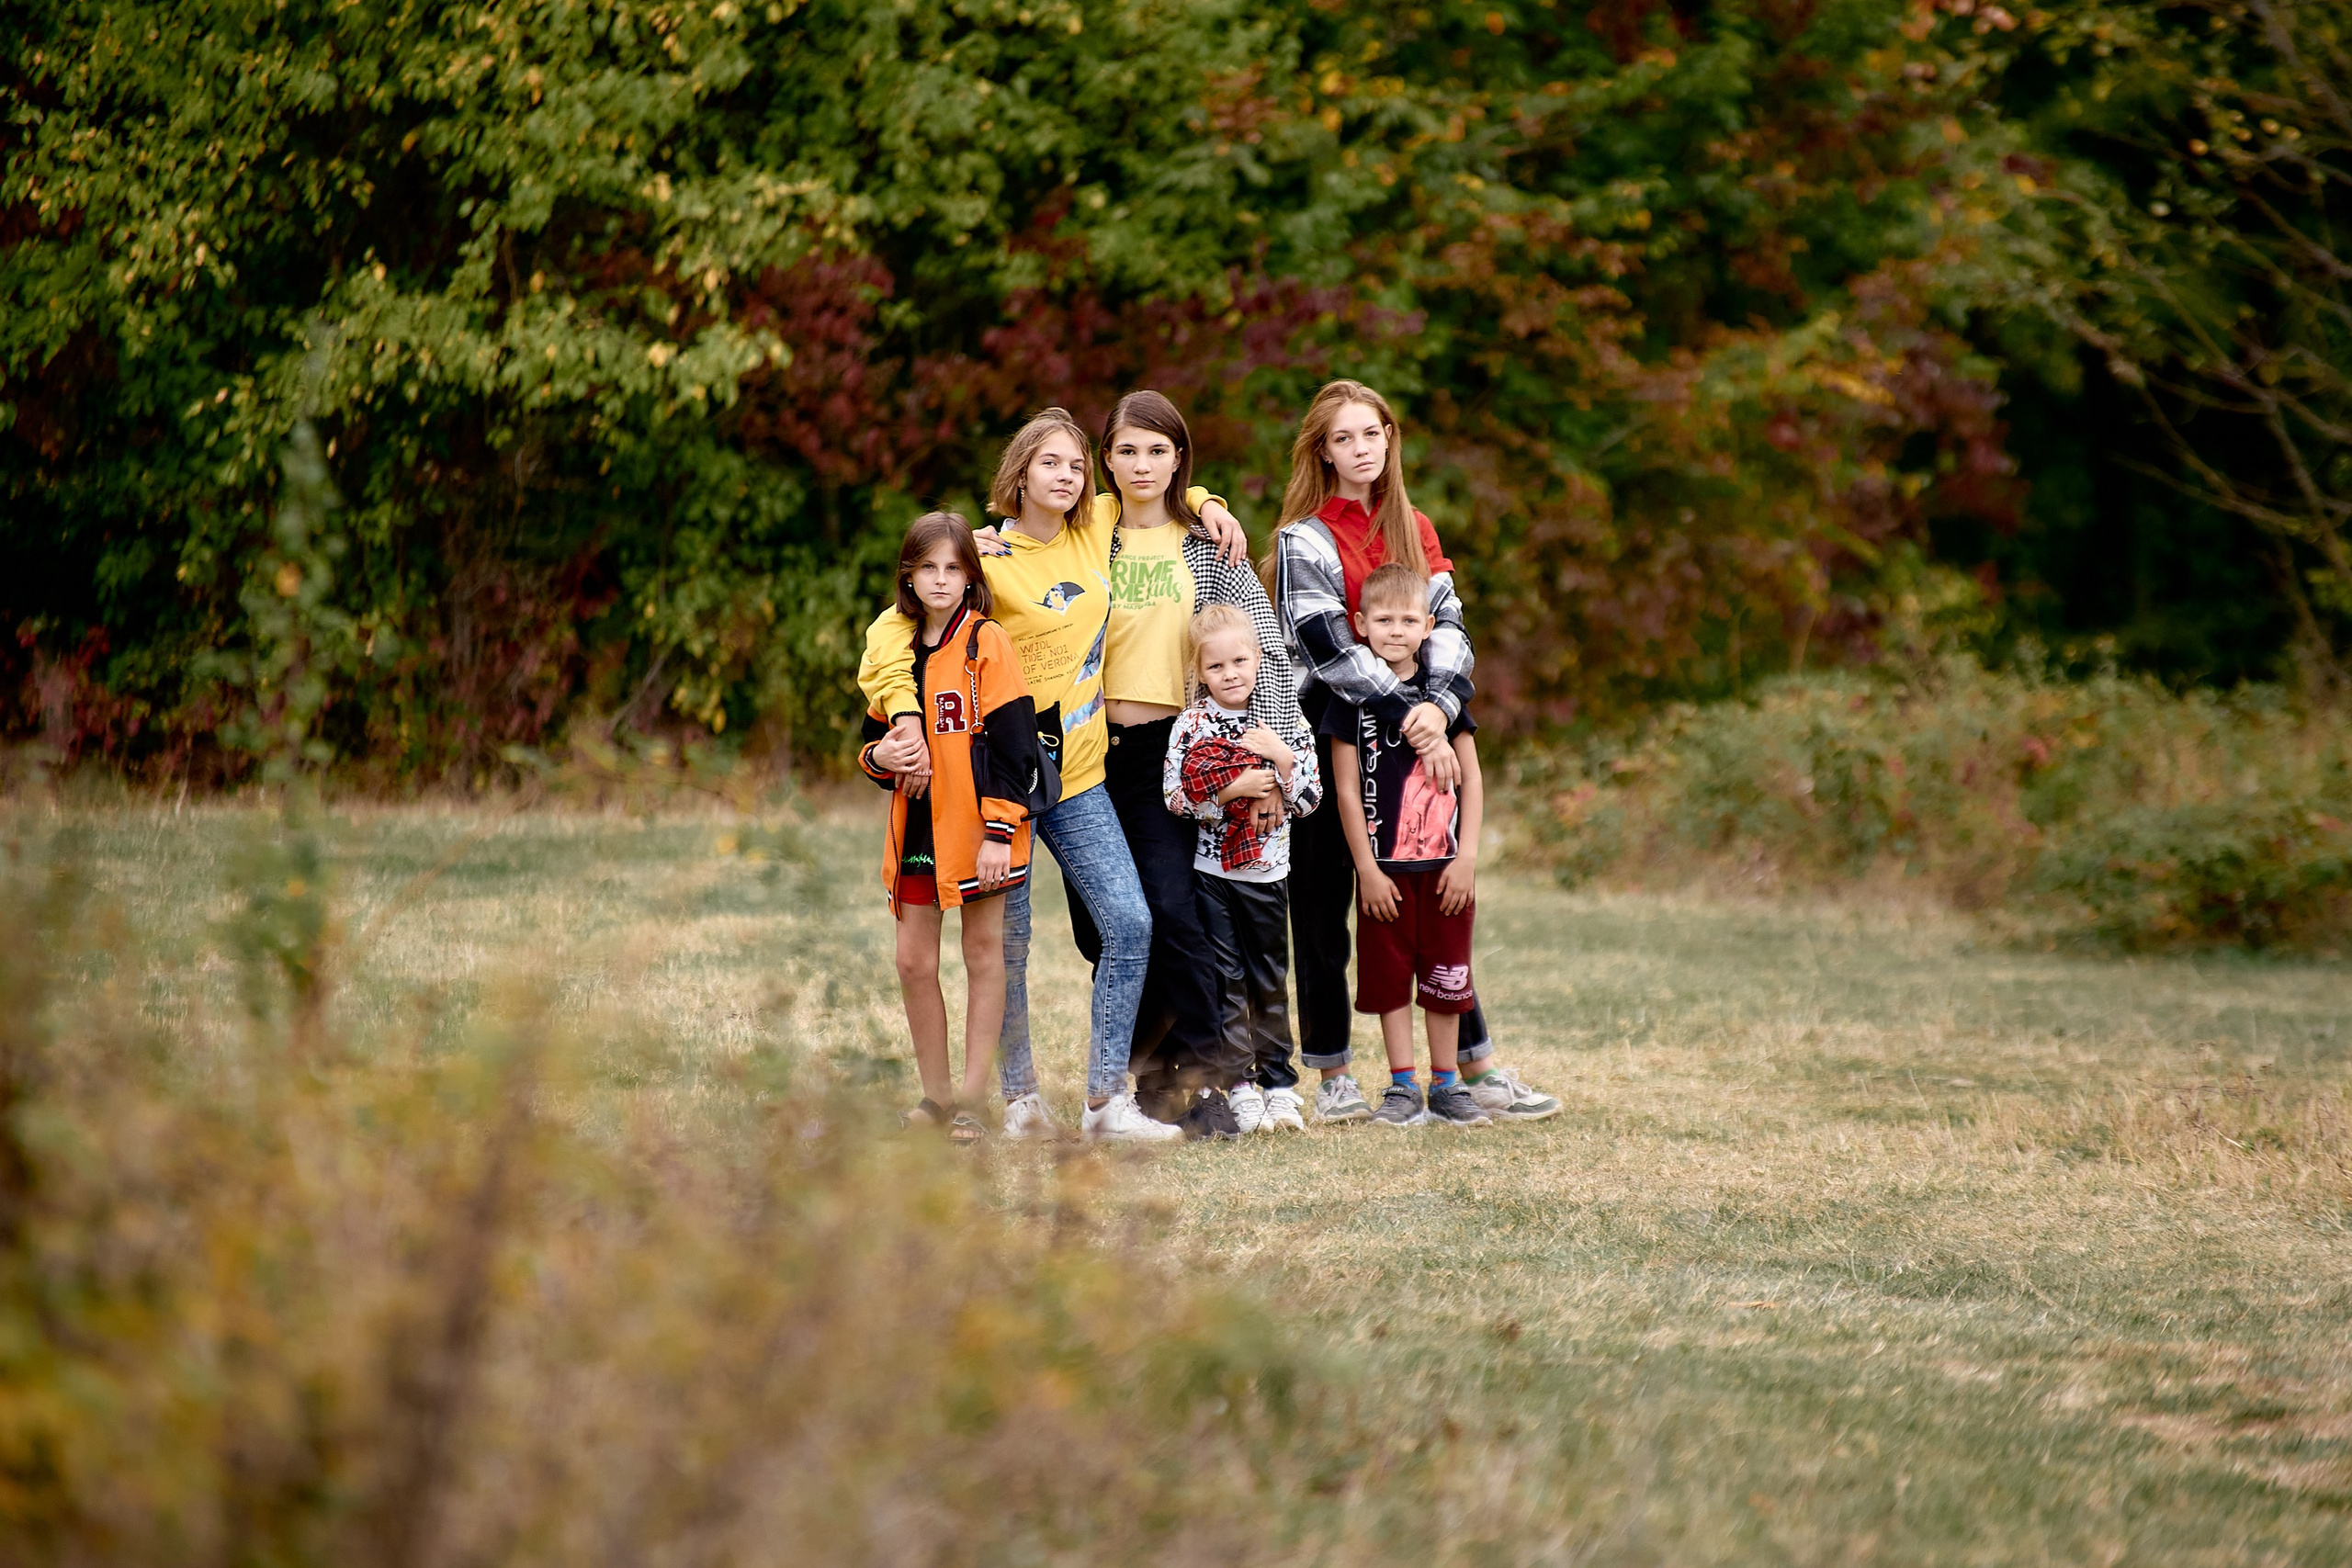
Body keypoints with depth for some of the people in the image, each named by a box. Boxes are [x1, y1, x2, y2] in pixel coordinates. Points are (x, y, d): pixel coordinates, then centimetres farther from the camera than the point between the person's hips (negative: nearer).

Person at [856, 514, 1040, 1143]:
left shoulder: (987, 642, -7)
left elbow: (1012, 742, -10)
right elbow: (874, 739, 17)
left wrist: (999, 831, -16)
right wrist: (883, 757, -8)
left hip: (977, 826, -5)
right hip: (917, 824, 5)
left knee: (983, 953, 3)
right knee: (914, 961, 4)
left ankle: (972, 1097, 7)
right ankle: (934, 1095, 16)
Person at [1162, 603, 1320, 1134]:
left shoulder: (1286, 718, 2)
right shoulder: (1191, 725, -4)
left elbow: (1309, 798, 0)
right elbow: (1175, 797, -14)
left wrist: (1282, 759, -15)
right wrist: (1237, 787, -20)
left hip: (1267, 871, 2)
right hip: (1209, 871, -2)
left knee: (1270, 980, 10)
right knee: (1224, 980, -1)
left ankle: (1279, 1083, 19)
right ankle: (1238, 1086, 4)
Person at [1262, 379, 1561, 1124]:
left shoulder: (1415, 531, 12)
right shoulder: (1304, 541, -5)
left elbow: (1446, 622, 2)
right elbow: (1329, 646, -15)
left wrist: (1439, 706, -17)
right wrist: (1408, 716, -21)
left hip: (1412, 742, 5)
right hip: (1327, 741, -5)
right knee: (1321, 914, 1)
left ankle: (1477, 1068, 9)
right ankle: (1332, 1077, 9)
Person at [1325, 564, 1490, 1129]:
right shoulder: (1352, 698, -2)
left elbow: (1470, 779, 6)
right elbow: (1347, 790, -3)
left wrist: (1467, 856, -2)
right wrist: (1367, 870, -7)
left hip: (1445, 865, 2)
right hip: (1384, 867, -2)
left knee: (1445, 975, 6)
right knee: (1389, 975, 1)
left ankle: (1446, 1086, 15)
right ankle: (1403, 1089, 8)